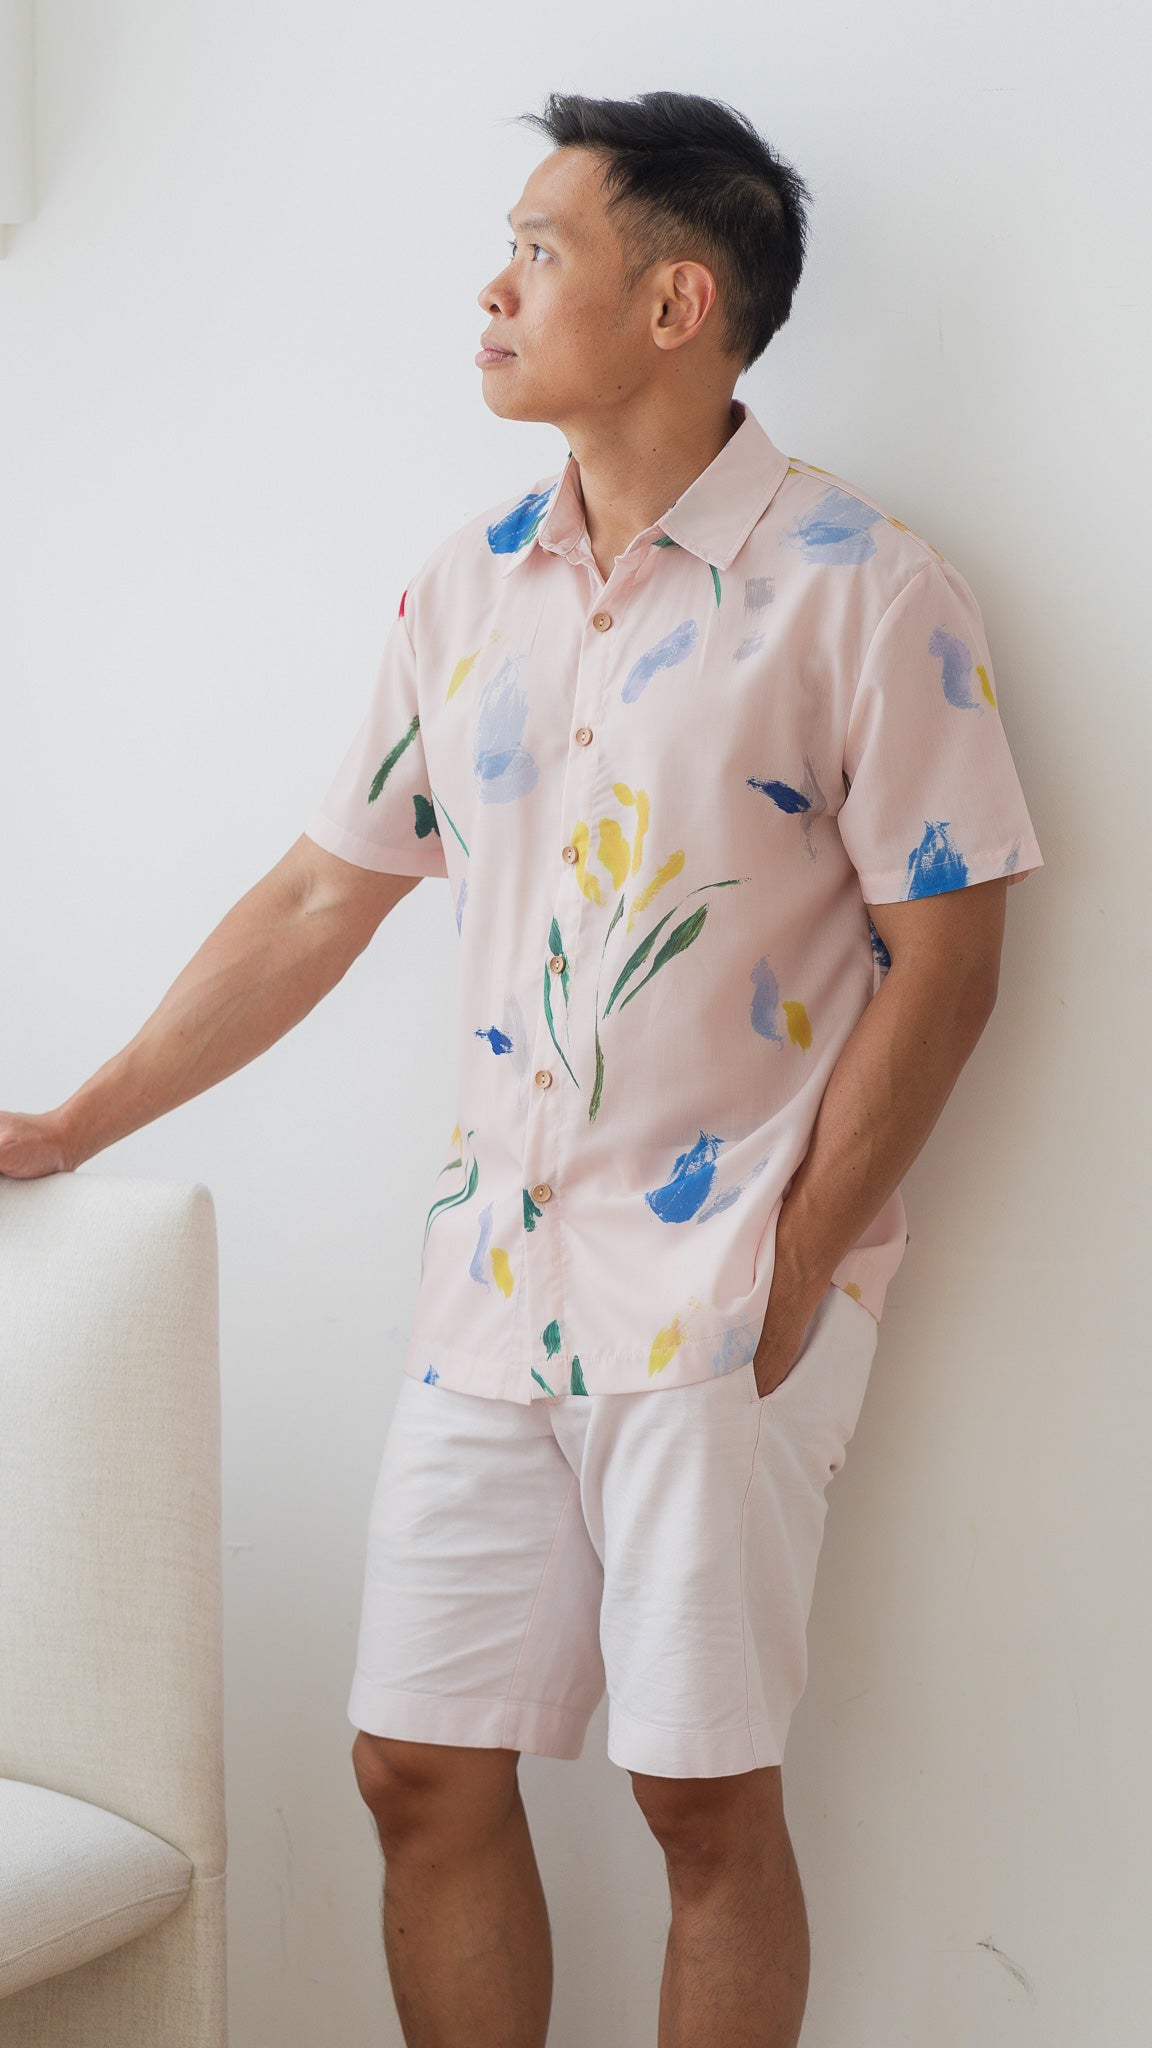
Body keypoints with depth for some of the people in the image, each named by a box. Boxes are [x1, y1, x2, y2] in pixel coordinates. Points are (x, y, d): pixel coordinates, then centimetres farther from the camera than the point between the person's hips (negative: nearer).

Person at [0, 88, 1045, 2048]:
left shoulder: (860, 590, -8)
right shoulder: (466, 583, 9)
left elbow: (943, 953, -8)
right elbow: (321, 896, 14)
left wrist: (786, 1276, -11)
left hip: (720, 1296, -5)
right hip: (493, 1279, 5)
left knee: (703, 1800, 2)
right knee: (422, 1772, 8)